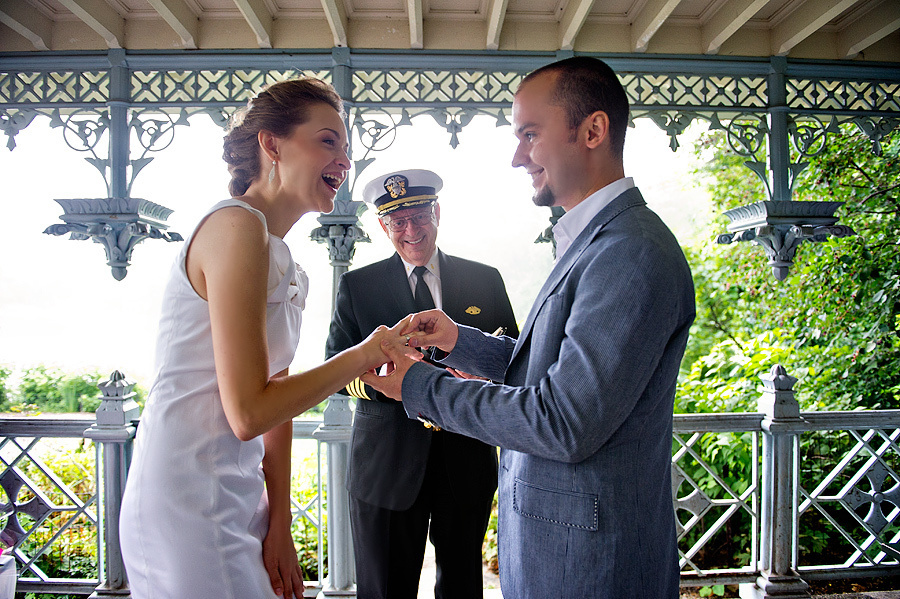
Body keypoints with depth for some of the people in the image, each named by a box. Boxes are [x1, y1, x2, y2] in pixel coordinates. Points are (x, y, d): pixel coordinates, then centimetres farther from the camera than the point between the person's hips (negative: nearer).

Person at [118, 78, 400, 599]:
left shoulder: (285, 265, 11)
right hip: (189, 510, -8)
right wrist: (366, 353, -12)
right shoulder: (238, 225, -17)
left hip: (239, 496, 8)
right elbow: (248, 412, -21)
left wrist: (280, 524, 6)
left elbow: (276, 400, 9)